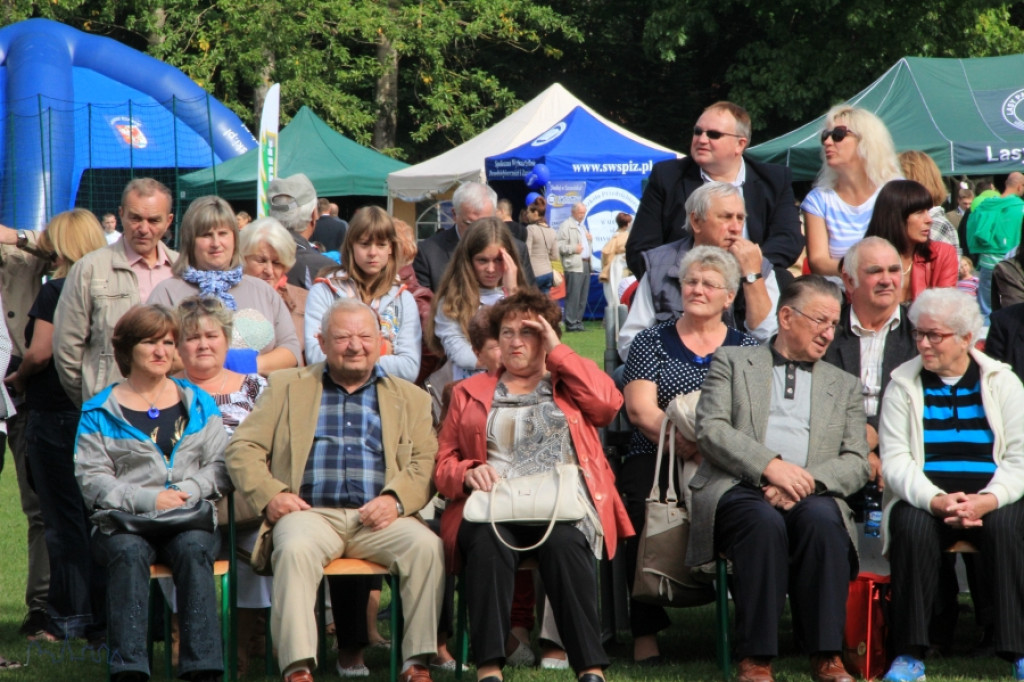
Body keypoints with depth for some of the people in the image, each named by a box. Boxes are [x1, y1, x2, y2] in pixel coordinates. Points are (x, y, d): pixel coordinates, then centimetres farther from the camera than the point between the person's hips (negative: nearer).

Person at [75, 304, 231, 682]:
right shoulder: (99, 413, 11)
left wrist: (188, 491, -9)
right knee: (128, 552, -35)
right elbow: (92, 480, 0)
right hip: (123, 524, -1)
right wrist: (147, 499, -14)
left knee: (193, 548, -33)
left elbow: (221, 466, 11)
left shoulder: (199, 404, 19)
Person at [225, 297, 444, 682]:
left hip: (376, 518, 1)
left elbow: (426, 461, 9)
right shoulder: (287, 388, 21)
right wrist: (269, 494, -8)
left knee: (427, 546, -29)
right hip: (311, 513, -1)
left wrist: (395, 499, -12)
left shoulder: (409, 398, 23)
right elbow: (243, 448, 12)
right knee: (295, 549, -35)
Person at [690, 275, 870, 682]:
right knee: (764, 522, -37)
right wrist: (769, 465, -15)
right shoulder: (732, 363, 18)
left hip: (811, 495, 2)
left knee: (822, 518, -34)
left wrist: (808, 480, -10)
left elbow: (857, 464, 12)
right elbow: (710, 430, 1)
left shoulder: (845, 386, 25)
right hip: (739, 490, -2)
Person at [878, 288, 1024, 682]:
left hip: (991, 501, 0)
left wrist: (986, 501, -22)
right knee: (912, 527, -32)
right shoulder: (904, 384, 6)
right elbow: (896, 461, -4)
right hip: (925, 498, 0)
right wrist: (937, 501, -22)